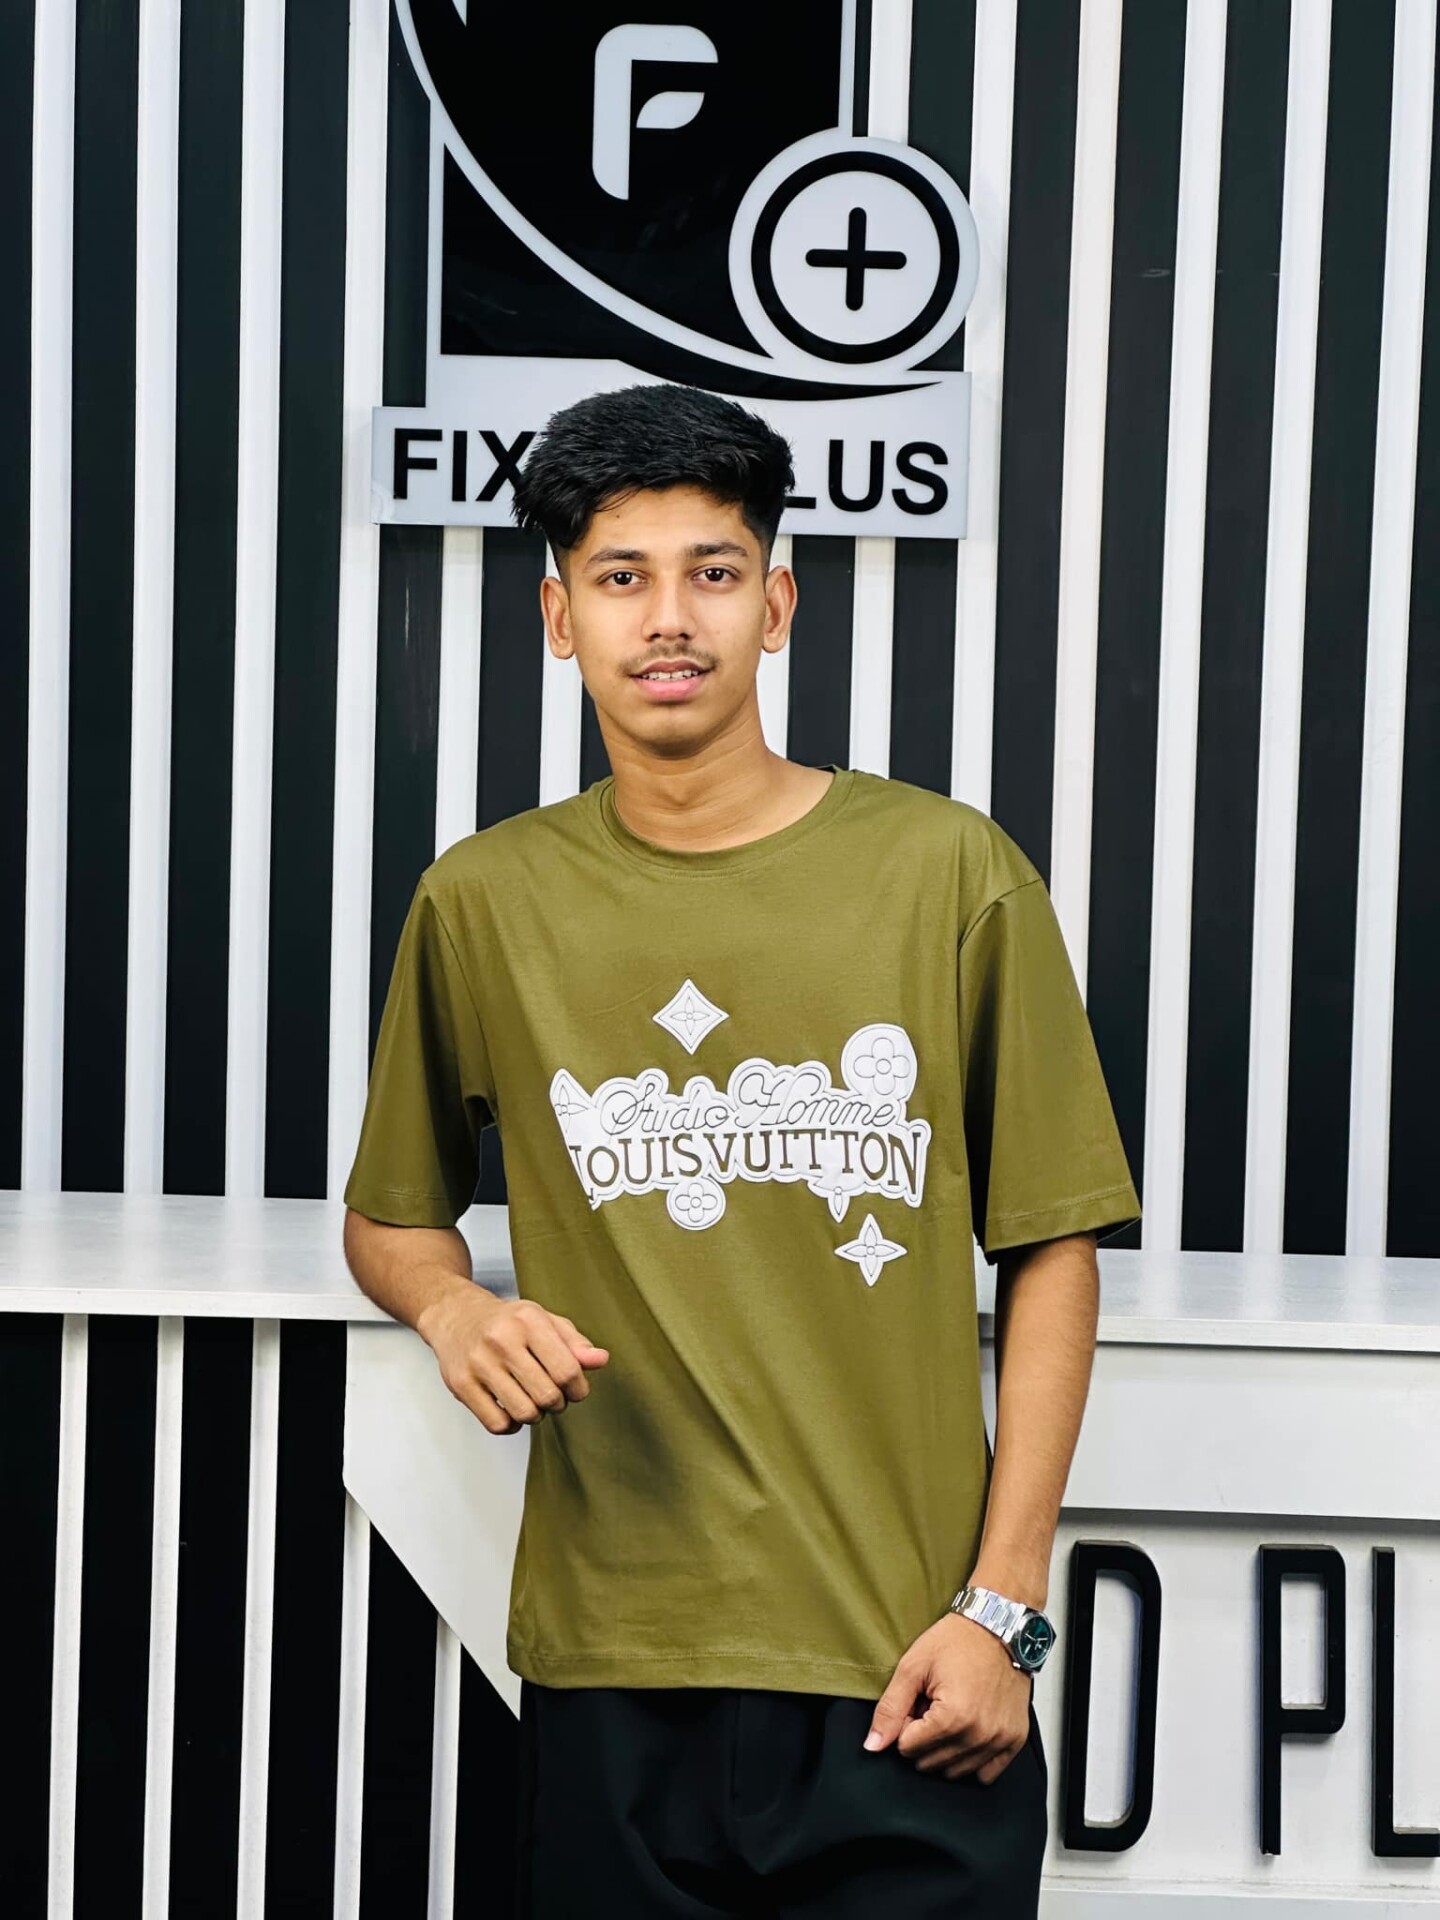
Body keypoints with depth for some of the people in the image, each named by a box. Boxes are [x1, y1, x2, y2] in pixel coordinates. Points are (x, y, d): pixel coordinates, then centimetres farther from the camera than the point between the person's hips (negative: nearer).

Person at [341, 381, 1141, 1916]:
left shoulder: (948, 872, -2)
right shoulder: (485, 901, 3)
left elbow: (1050, 1249, 1)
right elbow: (389, 1216, 16)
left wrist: (1003, 1609, -4)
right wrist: (454, 1308, -7)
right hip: (609, 1676, 1)